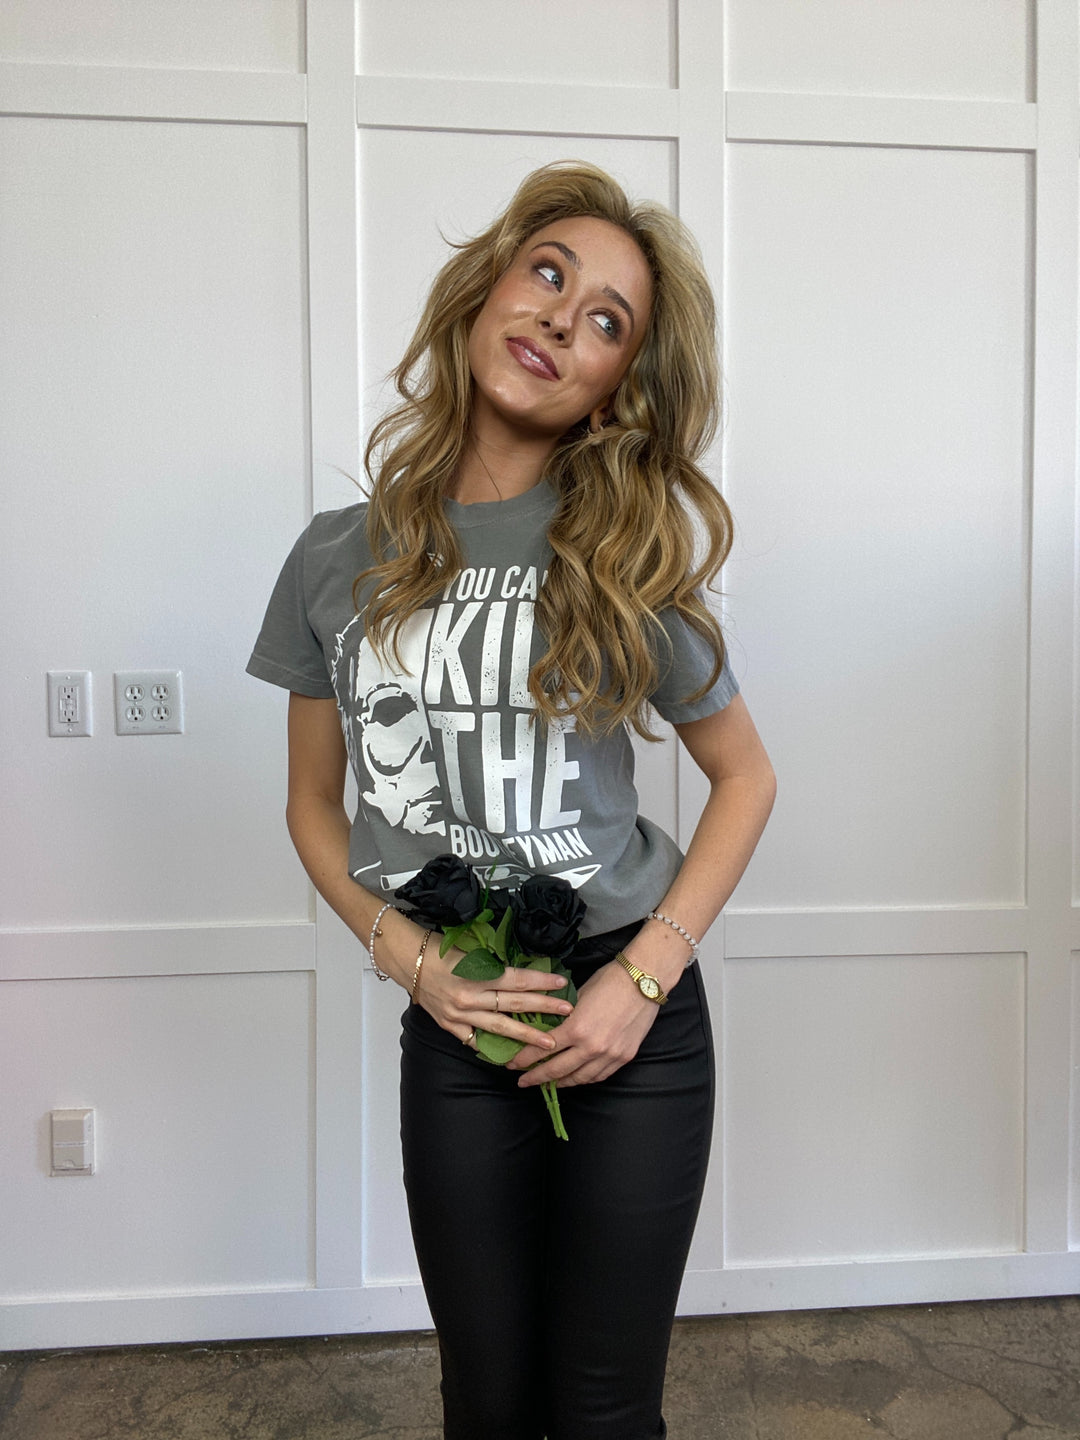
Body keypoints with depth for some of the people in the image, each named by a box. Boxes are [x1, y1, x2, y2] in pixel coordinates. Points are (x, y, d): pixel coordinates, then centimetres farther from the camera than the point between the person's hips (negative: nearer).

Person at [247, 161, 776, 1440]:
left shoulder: (628, 567, -7)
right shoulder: (342, 561, -2)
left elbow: (745, 776, 1)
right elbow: (313, 807, 6)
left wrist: (644, 978, -10)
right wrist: (413, 960, -9)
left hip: (632, 1023, -1)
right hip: (454, 1026, 2)